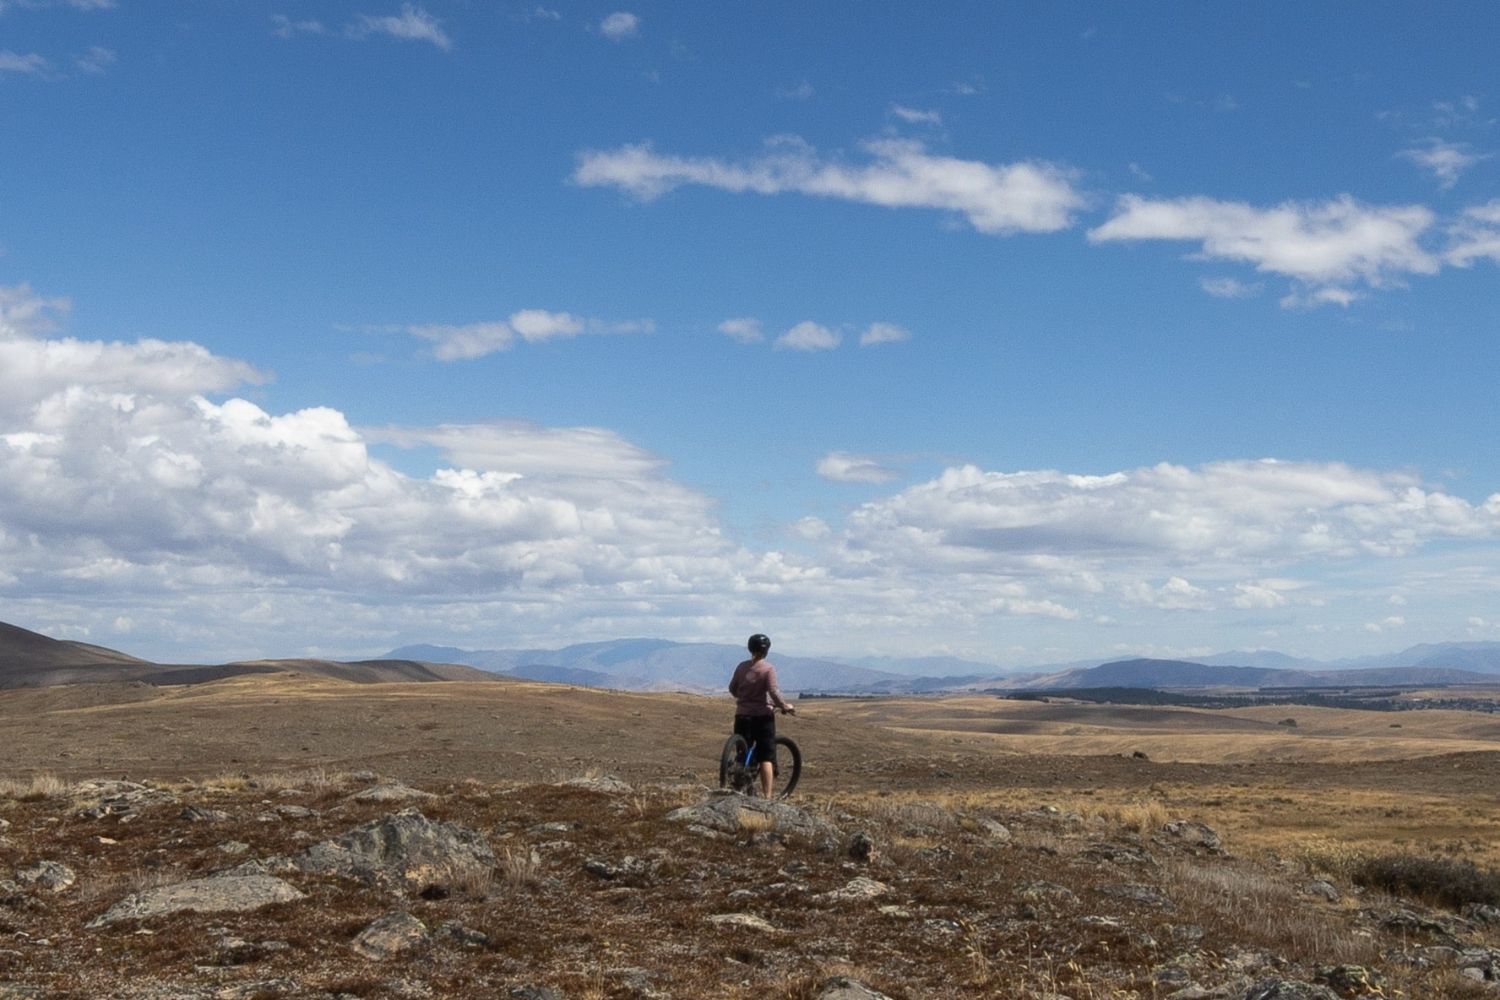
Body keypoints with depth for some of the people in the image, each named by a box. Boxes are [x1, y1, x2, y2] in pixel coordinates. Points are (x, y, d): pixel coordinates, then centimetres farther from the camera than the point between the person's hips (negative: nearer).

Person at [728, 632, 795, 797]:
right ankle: (767, 796, -5)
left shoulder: (742, 667, 5)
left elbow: (732, 688, 12)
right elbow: (773, 692, -16)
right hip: (762, 715, -4)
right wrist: (785, 706, -3)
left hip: (742, 715, 4)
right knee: (766, 758, -1)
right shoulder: (768, 668, -9)